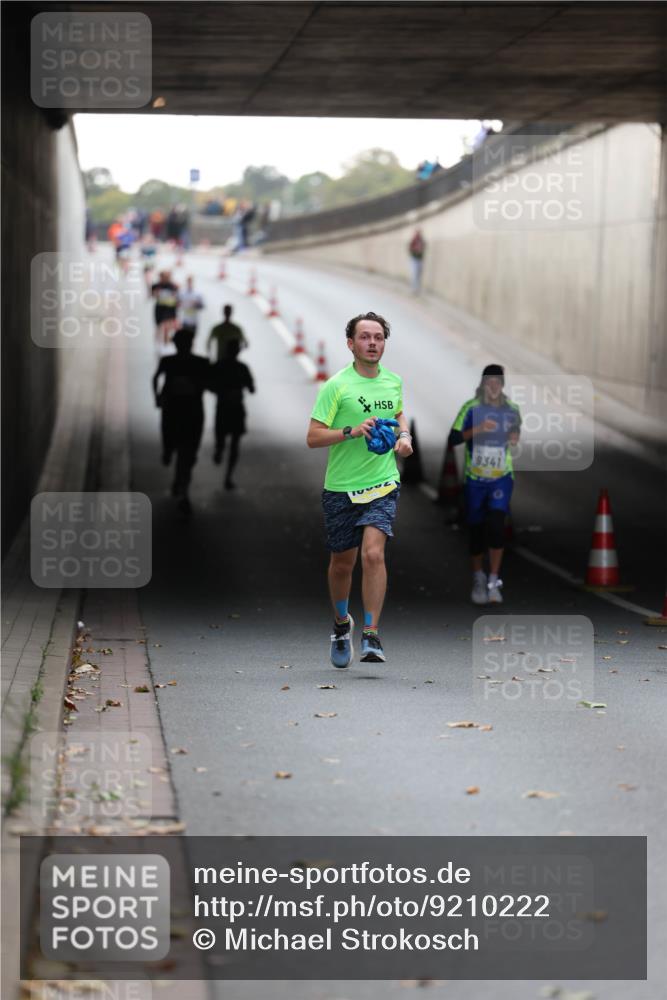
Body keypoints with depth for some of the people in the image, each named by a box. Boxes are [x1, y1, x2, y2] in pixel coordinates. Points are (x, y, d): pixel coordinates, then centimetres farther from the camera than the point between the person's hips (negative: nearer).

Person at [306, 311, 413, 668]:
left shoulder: (393, 382, 7)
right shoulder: (337, 385, -9)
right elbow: (313, 438, -11)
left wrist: (404, 434, 9)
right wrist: (353, 431, -24)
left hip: (382, 484, 2)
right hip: (341, 487, -2)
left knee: (373, 553, -18)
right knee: (342, 562, 11)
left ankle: (371, 636, -15)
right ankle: (341, 624, 38)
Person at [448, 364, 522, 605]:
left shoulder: (511, 409, 3)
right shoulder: (471, 408, -6)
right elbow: (453, 438, -13)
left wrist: (515, 436, 0)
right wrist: (478, 429, -26)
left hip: (502, 477, 0)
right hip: (475, 479, 0)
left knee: (496, 524, -17)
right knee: (477, 529, 6)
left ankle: (494, 582, -14)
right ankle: (478, 579, 25)